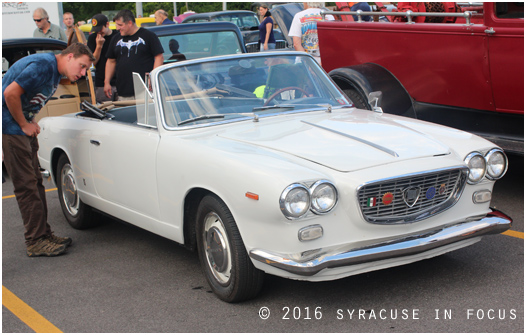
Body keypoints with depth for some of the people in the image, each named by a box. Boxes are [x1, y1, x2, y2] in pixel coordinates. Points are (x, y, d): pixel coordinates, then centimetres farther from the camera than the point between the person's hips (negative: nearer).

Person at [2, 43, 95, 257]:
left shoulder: (55, 71, 11)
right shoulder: (42, 66, -21)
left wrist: (30, 124, 5)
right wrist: (25, 125, -15)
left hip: (23, 126, 10)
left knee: (35, 182, 12)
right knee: (26, 185, -7)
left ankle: (43, 234, 19)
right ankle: (36, 241, 0)